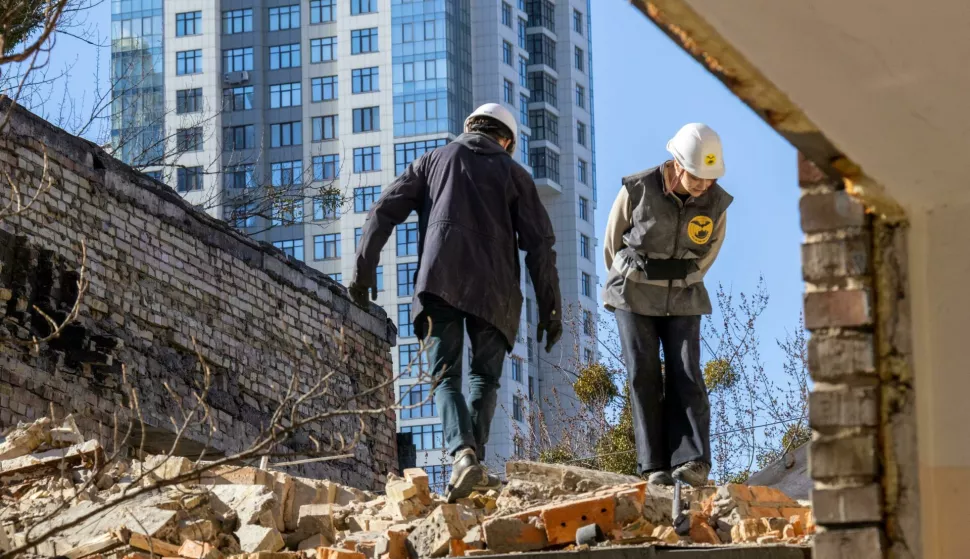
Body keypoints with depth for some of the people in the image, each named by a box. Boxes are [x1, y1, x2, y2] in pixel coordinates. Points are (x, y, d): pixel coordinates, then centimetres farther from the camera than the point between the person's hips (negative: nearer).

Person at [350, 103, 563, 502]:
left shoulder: (434, 160, 18)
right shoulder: (513, 173, 15)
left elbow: (384, 211, 8)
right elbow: (540, 244, 7)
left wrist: (364, 270, 9)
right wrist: (550, 309, 9)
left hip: (439, 281, 0)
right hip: (493, 287, 0)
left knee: (445, 376, 1)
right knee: (484, 376, 11)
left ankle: (462, 453, -24)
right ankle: (473, 466, -4)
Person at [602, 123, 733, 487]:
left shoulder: (716, 203, -10)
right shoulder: (638, 191, -17)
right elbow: (613, 242, 0)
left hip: (682, 301, 2)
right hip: (634, 298, -1)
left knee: (686, 375, -11)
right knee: (644, 376, -8)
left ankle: (693, 463, -20)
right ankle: (655, 467, -9)